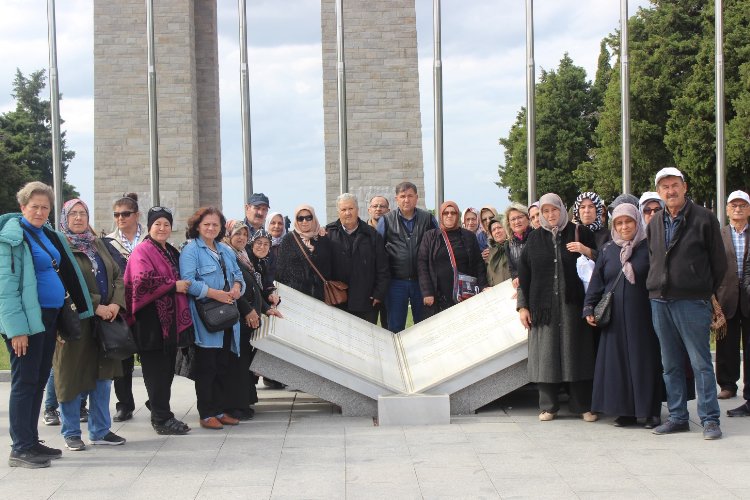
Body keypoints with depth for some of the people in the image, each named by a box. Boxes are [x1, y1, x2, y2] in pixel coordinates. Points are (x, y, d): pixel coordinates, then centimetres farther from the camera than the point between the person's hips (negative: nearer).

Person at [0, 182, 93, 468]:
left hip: (49, 316, 8)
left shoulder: (49, 235, 14)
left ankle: (32, 442, 20)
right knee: (25, 382, -4)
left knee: (39, 381, 12)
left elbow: (67, 273, 21)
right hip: (27, 318, -8)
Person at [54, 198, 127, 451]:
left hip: (105, 320, 6)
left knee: (103, 376, 9)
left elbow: (117, 275, 12)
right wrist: (96, 306, -19)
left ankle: (100, 430, 19)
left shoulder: (98, 245, 15)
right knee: (73, 377, 0)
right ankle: (71, 434, 11)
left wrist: (116, 303, -6)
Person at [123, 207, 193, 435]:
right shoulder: (142, 251, -5)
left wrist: (184, 286, 13)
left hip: (171, 318, 8)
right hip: (151, 319, -8)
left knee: (167, 369, 9)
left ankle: (161, 413, 17)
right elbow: (143, 281, -19)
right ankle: (162, 419, -4)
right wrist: (174, 286, -15)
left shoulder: (172, 253, 19)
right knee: (157, 370, -6)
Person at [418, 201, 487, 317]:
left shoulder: (469, 237, 12)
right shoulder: (430, 236, 8)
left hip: (464, 297, 1)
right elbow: (422, 264, 2)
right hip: (438, 298, -1)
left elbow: (479, 264, 10)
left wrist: (482, 288, -3)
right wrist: (427, 293, -7)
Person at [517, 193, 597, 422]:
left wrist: (585, 250, -10)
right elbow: (523, 272, 9)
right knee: (546, 353, 0)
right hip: (543, 306, 1)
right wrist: (523, 306, 3)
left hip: (573, 304, -1)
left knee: (576, 352, -1)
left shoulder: (580, 233, 6)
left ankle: (584, 405, 6)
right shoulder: (535, 238, 10)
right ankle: (548, 405, 8)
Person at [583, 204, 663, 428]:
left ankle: (651, 411, 5)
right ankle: (626, 411, 8)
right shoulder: (607, 251, 11)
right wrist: (589, 308, 4)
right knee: (618, 362, 2)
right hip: (615, 318, 3)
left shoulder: (649, 249, 1)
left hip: (642, 316, -3)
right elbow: (596, 282, 12)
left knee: (644, 360, -1)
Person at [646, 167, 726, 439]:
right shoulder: (654, 225, 13)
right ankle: (677, 417, 16)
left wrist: (705, 291, 4)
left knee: (701, 363, -4)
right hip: (660, 301, 5)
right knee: (670, 365, 9)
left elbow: (719, 262, 1)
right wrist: (657, 289, 13)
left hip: (692, 302, -5)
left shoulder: (704, 218, -2)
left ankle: (709, 419, 0)